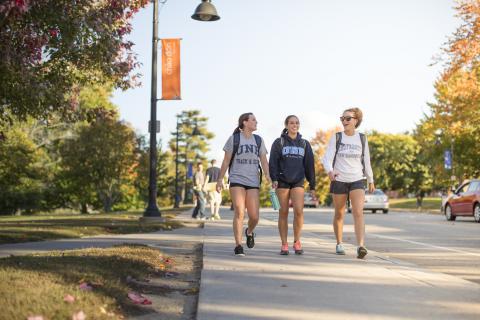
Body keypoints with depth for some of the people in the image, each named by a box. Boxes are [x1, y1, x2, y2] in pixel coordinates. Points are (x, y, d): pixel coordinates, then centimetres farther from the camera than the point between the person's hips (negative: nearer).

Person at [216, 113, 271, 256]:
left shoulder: (258, 140, 11)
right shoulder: (233, 139, 2)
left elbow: (264, 161, 3)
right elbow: (226, 160, 3)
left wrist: (267, 175, -15)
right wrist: (220, 179, -2)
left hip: (253, 182, 3)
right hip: (237, 180, -3)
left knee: (254, 217, -1)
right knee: (239, 213, -15)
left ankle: (249, 232, 33)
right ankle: (238, 246, -8)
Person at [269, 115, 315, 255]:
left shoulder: (305, 144, 13)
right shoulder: (278, 142, 6)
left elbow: (309, 165, 12)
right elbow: (273, 162, -2)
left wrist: (312, 186, 9)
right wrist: (274, 178, -16)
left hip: (298, 181, 1)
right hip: (282, 181, -1)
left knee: (299, 211, -13)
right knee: (283, 212, 1)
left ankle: (297, 241, 4)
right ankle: (284, 244, 8)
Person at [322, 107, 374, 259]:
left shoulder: (362, 138, 4)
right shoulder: (336, 138, -2)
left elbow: (366, 161, 14)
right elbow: (327, 158, -11)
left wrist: (371, 180, 19)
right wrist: (330, 171, -31)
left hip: (357, 180, 0)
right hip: (339, 180, 0)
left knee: (358, 213, -17)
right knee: (339, 214, 11)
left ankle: (360, 247, -27)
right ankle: (339, 244, 30)